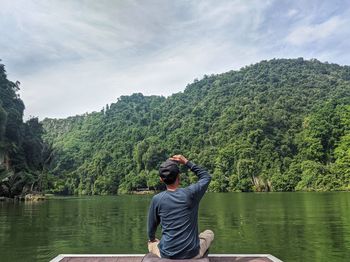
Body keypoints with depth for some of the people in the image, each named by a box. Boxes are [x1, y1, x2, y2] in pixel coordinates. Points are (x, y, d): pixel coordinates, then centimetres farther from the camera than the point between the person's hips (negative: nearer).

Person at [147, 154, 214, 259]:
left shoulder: (157, 199, -10)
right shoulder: (190, 193, -14)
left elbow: (151, 228, 3)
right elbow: (206, 177, 6)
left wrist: (152, 239, 25)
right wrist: (186, 162, 2)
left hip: (167, 254, 1)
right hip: (192, 253, 0)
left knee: (151, 242, 35)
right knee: (209, 233, 29)